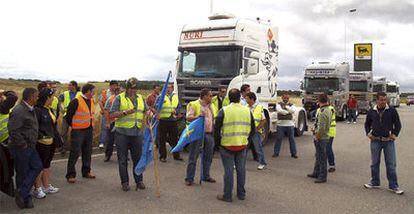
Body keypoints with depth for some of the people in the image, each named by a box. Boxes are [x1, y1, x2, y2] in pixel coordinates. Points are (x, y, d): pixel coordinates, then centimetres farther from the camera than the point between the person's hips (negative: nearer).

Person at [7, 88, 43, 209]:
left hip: (30, 146, 9)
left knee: (37, 166, 9)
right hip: (20, 148, -9)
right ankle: (25, 198, 17)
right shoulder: (19, 111, -21)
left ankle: (22, 192, 15)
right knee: (22, 173, 3)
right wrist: (22, 144, -18)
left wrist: (31, 143, 14)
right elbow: (12, 130, -27)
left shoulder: (30, 110, 10)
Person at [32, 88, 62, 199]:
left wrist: (57, 137, 11)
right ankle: (37, 189, 14)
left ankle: (46, 186, 30)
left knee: (47, 165, 18)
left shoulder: (49, 109, 10)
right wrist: (41, 136, -23)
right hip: (42, 143, -9)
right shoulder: (37, 110, -17)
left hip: (51, 142, 9)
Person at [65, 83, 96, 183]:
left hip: (89, 130, 7)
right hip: (78, 130, -7)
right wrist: (73, 125, -1)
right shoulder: (76, 101, -15)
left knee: (87, 152, 13)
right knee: (75, 153, -4)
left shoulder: (91, 101, 9)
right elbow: (68, 115, -11)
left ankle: (86, 171, 26)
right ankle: (70, 175, 3)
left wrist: (91, 124, 12)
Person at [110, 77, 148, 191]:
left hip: (137, 133, 3)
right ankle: (124, 182, 15)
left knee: (138, 158, 8)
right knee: (123, 159, 4)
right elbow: (112, 114, -7)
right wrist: (125, 112, -18)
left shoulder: (140, 98, 13)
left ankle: (139, 181, 20)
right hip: (122, 133, -3)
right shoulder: (119, 98, -1)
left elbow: (146, 110, 23)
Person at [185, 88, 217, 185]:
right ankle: (189, 178, 5)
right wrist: (197, 116, -27)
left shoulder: (212, 106, 17)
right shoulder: (194, 105, -3)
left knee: (208, 156, 13)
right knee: (193, 157, -1)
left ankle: (206, 176, 27)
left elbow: (215, 118, 25)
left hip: (209, 134, 6)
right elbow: (188, 117, -11)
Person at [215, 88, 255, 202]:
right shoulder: (247, 111, 2)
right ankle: (241, 194, 26)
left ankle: (227, 196, 12)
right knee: (241, 169, 15)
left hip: (227, 145, -3)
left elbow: (216, 129, -9)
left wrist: (220, 139, 6)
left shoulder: (224, 111, -10)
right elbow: (253, 130, 7)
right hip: (242, 146, 3)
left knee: (229, 171, 4)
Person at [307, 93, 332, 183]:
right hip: (325, 136, 10)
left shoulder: (322, 112, -22)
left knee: (322, 158, -2)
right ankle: (316, 173, 32)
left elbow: (321, 128, -26)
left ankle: (323, 177, 7)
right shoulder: (329, 110, 9)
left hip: (321, 138, -10)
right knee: (318, 156, 20)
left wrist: (317, 137, -15)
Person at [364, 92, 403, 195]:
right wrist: (368, 133, 3)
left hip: (389, 141, -2)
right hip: (375, 141, 2)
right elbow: (367, 124, 15)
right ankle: (375, 182, 25)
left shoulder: (392, 111, -3)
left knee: (391, 164, 3)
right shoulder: (371, 112, 2)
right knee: (374, 163, 11)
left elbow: (397, 124, 4)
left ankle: (393, 185, 11)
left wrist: (394, 134, -6)